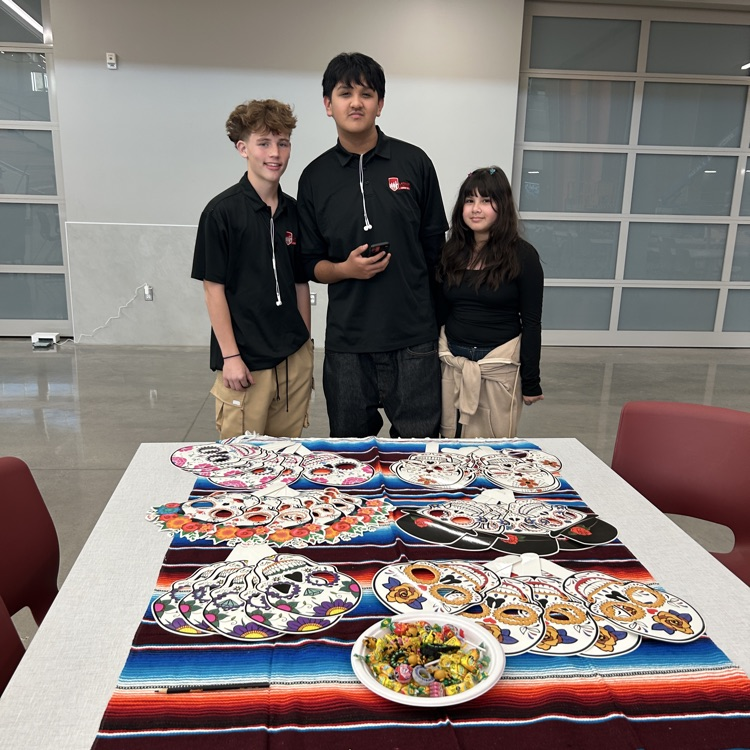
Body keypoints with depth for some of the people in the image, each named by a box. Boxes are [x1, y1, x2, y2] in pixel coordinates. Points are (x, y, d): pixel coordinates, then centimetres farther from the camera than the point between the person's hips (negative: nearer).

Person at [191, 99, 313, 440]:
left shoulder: (293, 211, 8)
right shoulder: (222, 211, -8)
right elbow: (213, 288, -8)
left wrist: (305, 347, 13)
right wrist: (230, 357, -11)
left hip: (294, 360, 5)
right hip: (246, 363, -5)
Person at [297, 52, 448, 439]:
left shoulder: (414, 163, 2)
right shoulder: (315, 177, 5)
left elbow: (434, 247, 7)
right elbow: (311, 263, 9)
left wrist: (431, 314, 6)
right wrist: (345, 268, -11)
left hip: (414, 336, -1)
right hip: (346, 340, 1)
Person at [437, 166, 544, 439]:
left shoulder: (522, 255, -6)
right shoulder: (451, 251, 6)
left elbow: (531, 322, -5)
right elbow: (440, 311, 11)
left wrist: (531, 382, -5)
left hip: (500, 365, -3)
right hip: (452, 362, 4)